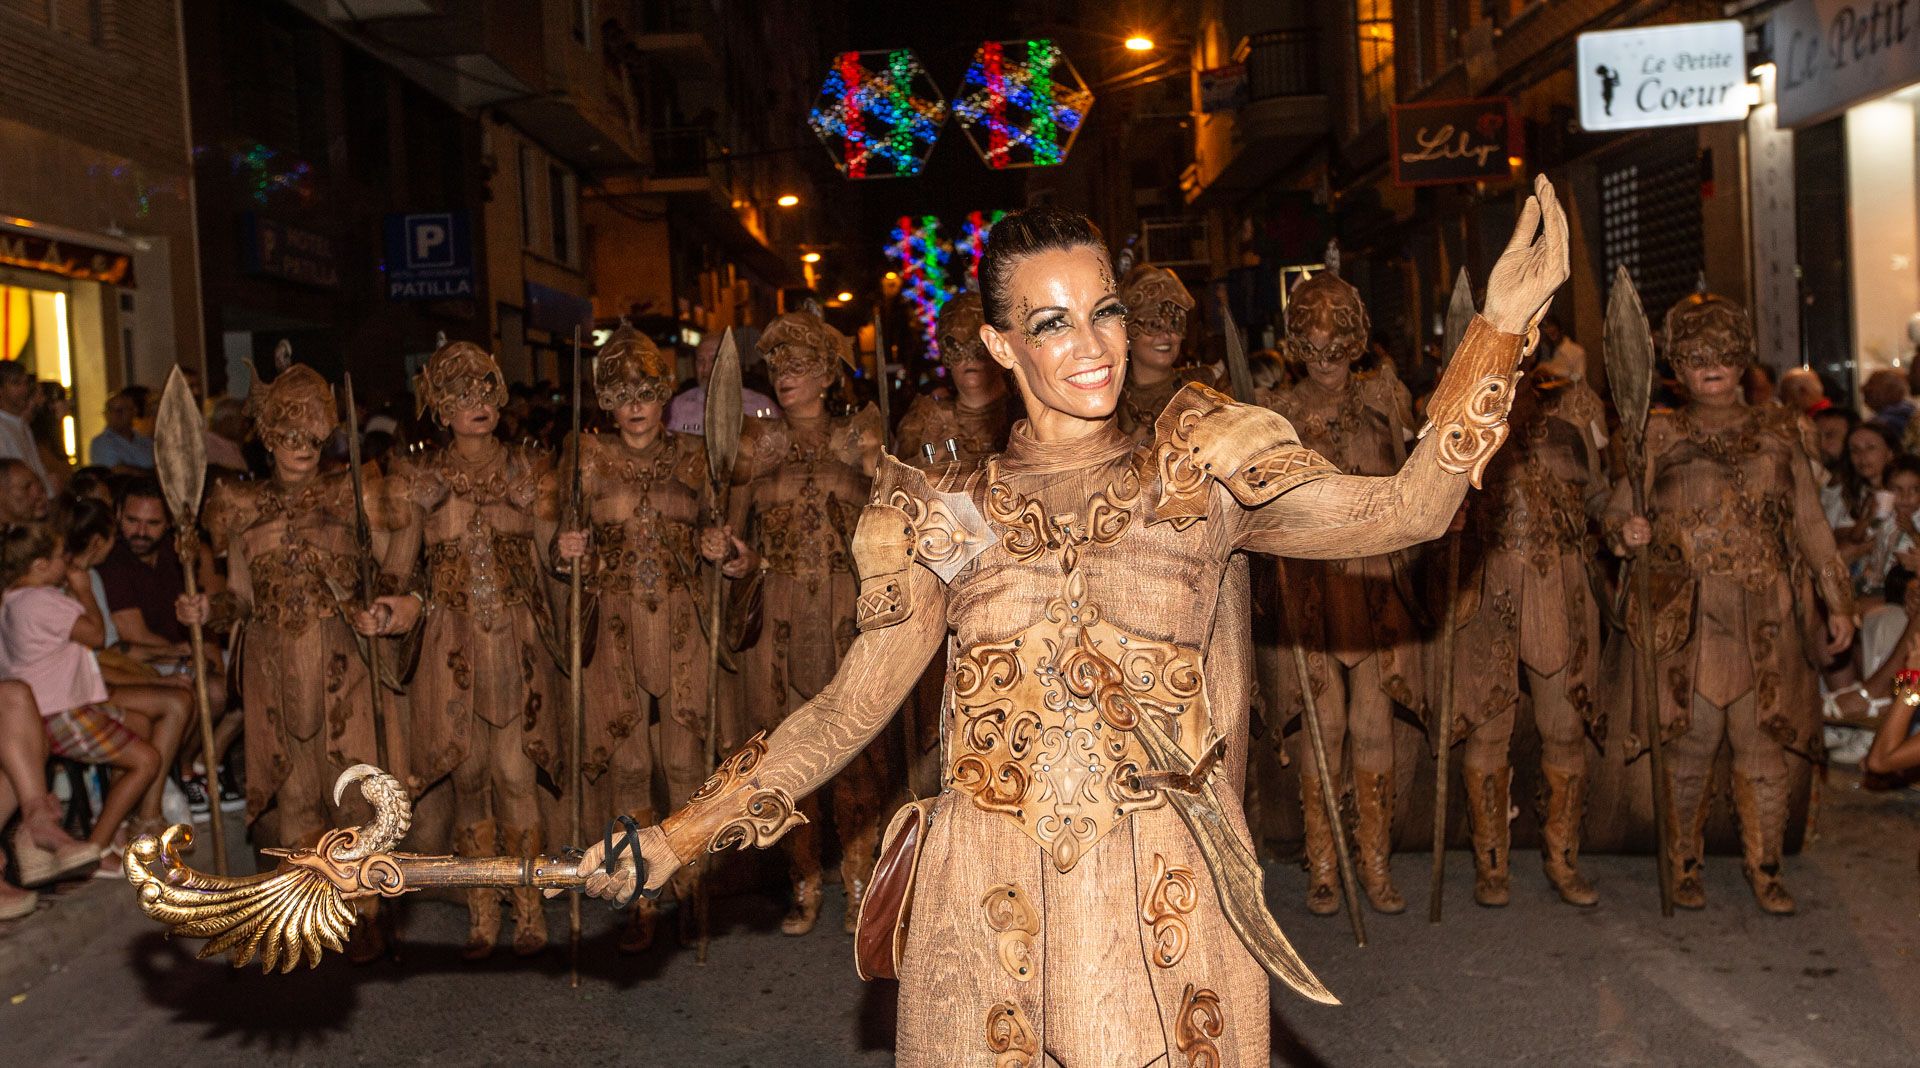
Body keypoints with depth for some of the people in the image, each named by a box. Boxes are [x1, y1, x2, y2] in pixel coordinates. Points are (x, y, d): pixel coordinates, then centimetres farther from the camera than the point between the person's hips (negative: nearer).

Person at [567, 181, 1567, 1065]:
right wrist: (672, 841, 4)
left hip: (1160, 903, 0)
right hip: (987, 911, 1)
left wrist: (1500, 322, -15)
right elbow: (850, 705, 6)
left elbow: (1404, 508, -8)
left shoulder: (1202, 478, 2)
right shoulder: (946, 513, 4)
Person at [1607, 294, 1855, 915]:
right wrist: (1630, 533, -19)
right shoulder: (1658, 437, 7)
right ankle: (1684, 865, 13)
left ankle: (1764, 869, 17)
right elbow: (1618, 514, 5)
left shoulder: (1778, 434, 12)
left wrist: (1837, 602, 9)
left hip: (1767, 619, 2)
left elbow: (1811, 523, 13)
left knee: (1765, 744, 3)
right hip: (1689, 617, -2)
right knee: (1690, 744, -1)